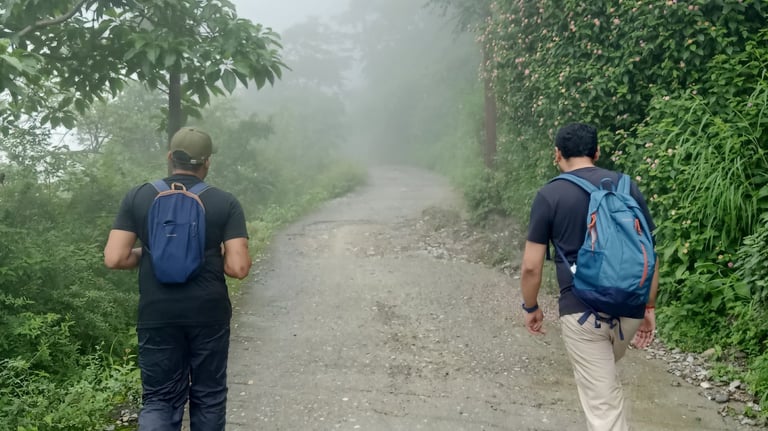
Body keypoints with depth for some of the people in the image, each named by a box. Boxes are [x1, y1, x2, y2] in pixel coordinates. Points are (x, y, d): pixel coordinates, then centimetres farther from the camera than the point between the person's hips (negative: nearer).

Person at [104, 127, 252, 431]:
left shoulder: (137, 197, -1)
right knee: (208, 396, 16)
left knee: (160, 398, 10)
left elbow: (114, 259, -6)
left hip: (157, 315, 1)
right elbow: (239, 267, -11)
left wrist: (145, 254, 13)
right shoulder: (226, 203, -5)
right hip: (209, 314, 0)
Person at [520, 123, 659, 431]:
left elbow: (531, 266, -6)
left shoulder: (550, 195, -6)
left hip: (582, 312, -4)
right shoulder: (627, 186, 4)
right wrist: (649, 307, 15)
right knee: (602, 378, 30)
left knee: (603, 401, 3)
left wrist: (531, 307, 10)